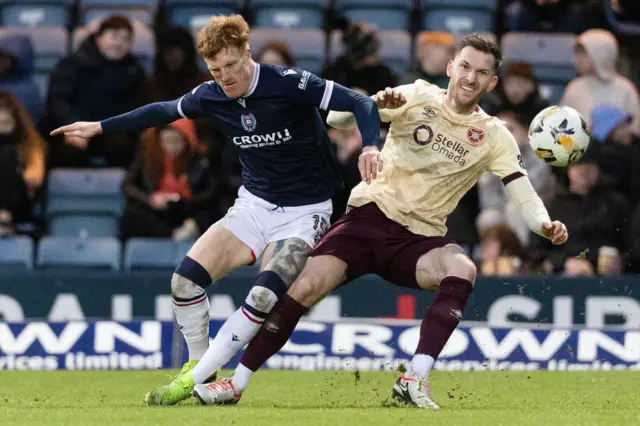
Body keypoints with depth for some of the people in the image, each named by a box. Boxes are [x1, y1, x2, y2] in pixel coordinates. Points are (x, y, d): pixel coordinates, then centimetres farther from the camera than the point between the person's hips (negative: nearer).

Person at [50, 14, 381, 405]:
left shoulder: (288, 84, -21)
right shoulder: (211, 96, -4)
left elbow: (361, 103, -22)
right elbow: (163, 111, 16)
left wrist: (370, 147, -40)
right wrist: (99, 127, 19)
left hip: (304, 212, -5)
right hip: (254, 206, 5)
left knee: (263, 297, -27)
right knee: (185, 280, -13)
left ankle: (192, 381, -17)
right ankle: (197, 366, 10)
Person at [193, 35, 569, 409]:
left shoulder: (494, 136, 2)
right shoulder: (418, 97, 0)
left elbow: (523, 192, -5)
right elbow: (337, 119, -4)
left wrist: (545, 224, -26)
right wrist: (375, 104, -25)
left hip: (419, 239, 0)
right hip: (371, 214, 0)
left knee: (463, 270, -32)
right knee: (305, 287, -18)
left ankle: (416, 380, -33)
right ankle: (235, 386, -7)